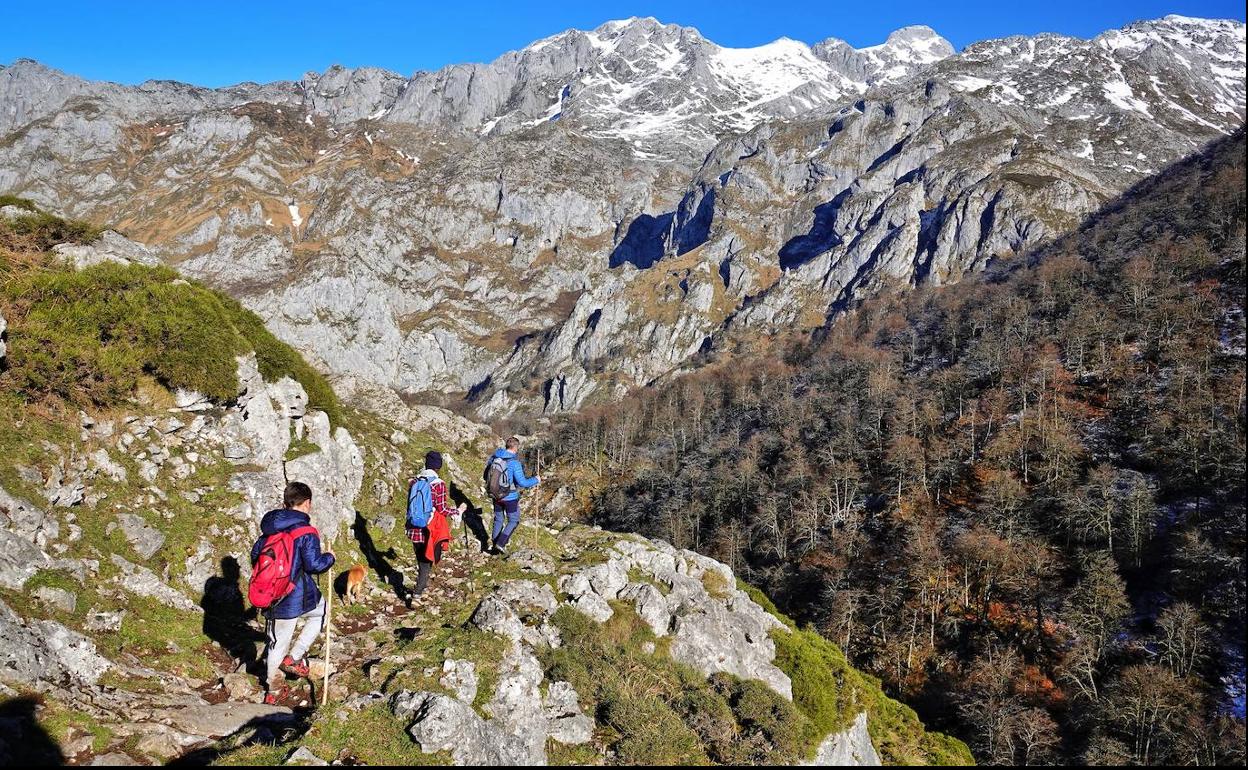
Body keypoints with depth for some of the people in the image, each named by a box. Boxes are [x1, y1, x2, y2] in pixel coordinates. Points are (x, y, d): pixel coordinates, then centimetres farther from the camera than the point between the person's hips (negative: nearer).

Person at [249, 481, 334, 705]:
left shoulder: (269, 527, 5)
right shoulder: (306, 531, -16)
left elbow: (255, 555, 14)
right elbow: (314, 564, -18)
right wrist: (329, 557, 2)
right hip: (297, 598, -6)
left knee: (276, 642, 19)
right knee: (320, 610, 25)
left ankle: (273, 690, 30)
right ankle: (294, 657, 15)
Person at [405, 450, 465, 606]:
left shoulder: (415, 482, 1)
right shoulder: (439, 484, -14)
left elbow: (409, 506, 9)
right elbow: (442, 510, -13)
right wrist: (458, 510, 3)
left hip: (414, 528, 5)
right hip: (430, 530, -5)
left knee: (421, 558, 23)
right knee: (427, 560, 6)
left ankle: (423, 583, 40)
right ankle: (415, 593, -6)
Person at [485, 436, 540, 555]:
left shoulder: (494, 458, -4)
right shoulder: (514, 462, -22)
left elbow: (486, 475, 8)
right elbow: (522, 483, -22)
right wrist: (536, 480, -6)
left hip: (496, 496, 5)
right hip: (510, 498, -5)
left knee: (498, 520, 21)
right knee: (513, 521, 14)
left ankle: (495, 546, 26)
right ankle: (501, 543, 3)